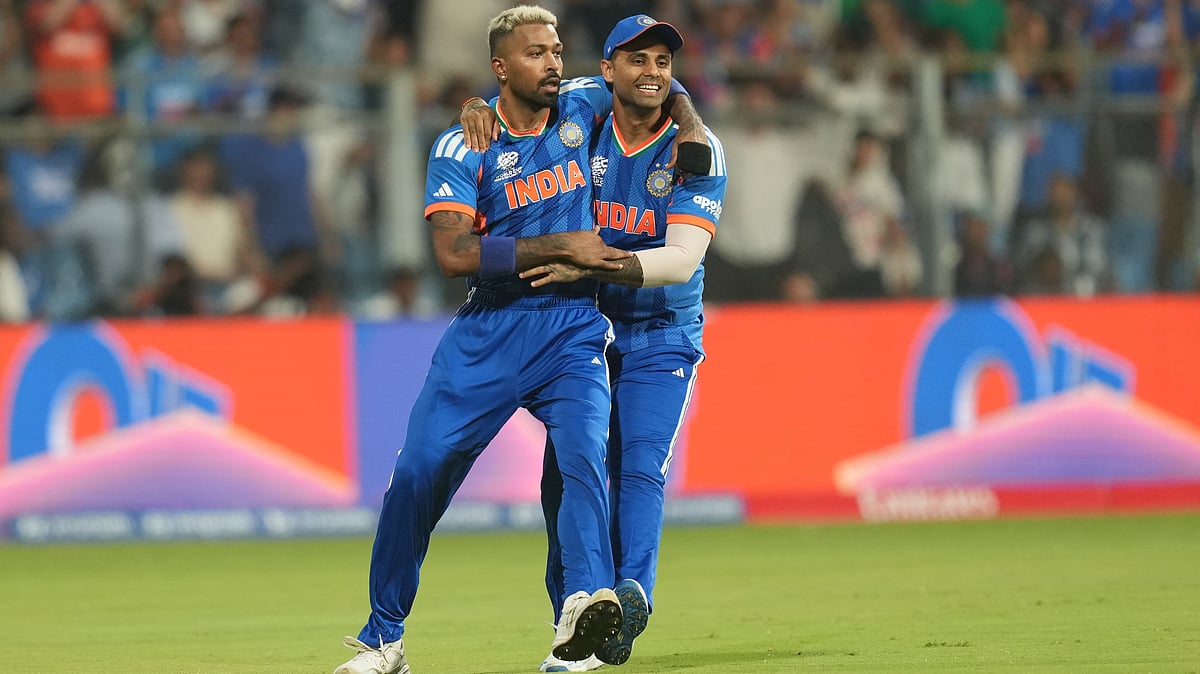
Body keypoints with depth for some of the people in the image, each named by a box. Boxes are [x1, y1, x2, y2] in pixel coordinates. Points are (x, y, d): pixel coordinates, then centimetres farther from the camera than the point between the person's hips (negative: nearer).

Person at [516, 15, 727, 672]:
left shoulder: (696, 151, -12)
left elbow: (681, 261, -22)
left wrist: (590, 265, -35)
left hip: (661, 337, -2)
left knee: (640, 464, -20)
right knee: (566, 471, -4)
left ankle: (632, 594, -32)